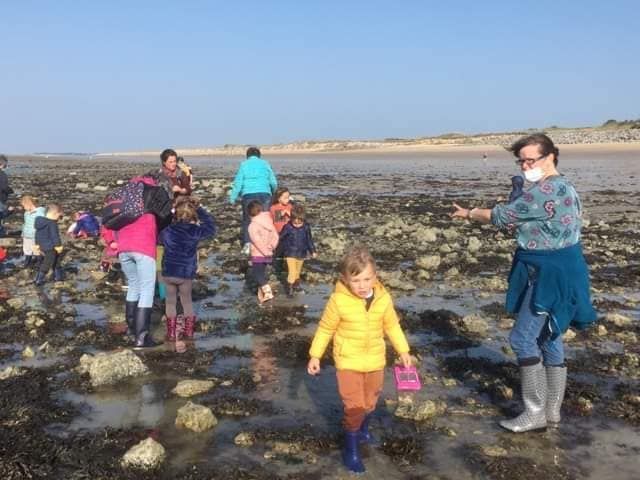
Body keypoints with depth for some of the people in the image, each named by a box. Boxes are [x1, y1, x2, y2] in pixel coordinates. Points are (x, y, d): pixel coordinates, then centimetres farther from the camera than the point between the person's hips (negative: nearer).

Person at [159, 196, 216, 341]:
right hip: (186, 274, 0)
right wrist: (200, 209, 6)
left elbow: (160, 239, 17)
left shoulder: (167, 230, -4)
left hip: (168, 273, 1)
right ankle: (189, 332, 19)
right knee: (187, 301, 16)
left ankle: (171, 333, 13)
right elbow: (211, 227, 7)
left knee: (170, 301, 13)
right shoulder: (196, 231, -10)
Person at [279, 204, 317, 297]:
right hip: (290, 254, -4)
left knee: (298, 271, 21)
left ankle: (296, 284, 42)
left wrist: (312, 251, 7)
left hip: (301, 254, 4)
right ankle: (289, 288, 2)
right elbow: (281, 238, -7)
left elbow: (309, 239, 3)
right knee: (292, 271, -10)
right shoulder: (288, 227, -17)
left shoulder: (306, 227, -9)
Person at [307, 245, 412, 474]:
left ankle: (363, 429, 49)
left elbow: (392, 325, 5)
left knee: (370, 401, 20)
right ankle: (351, 449, 13)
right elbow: (325, 328, -7)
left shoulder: (383, 298, -11)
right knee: (354, 406, -7)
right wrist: (315, 355, -6)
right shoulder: (338, 300, -20)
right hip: (348, 361, -3)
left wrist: (403, 350, 7)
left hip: (375, 360, 4)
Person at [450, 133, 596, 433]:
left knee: (523, 339, -6)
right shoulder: (564, 187, 13)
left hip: (550, 275, -11)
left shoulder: (544, 191, -20)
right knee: (548, 338, 15)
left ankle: (535, 413, 3)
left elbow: (502, 216, -14)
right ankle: (552, 410, 23)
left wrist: (469, 214, 1)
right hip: (559, 270, 11)